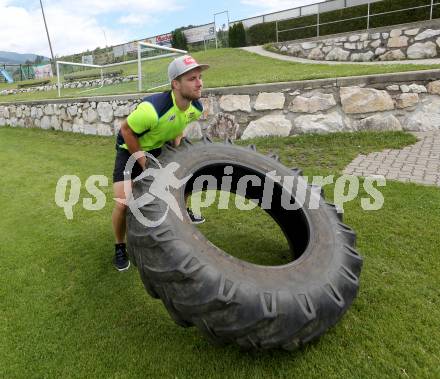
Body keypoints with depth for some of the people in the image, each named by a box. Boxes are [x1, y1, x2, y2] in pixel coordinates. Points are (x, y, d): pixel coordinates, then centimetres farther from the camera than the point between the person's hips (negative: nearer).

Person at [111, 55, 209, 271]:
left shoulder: (196, 108, -15)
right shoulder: (152, 109, -39)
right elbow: (126, 130, -23)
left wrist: (176, 148, -1)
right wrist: (143, 162, -20)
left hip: (159, 148, 7)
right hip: (131, 149, -6)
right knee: (123, 203, -18)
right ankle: (119, 246, 9)